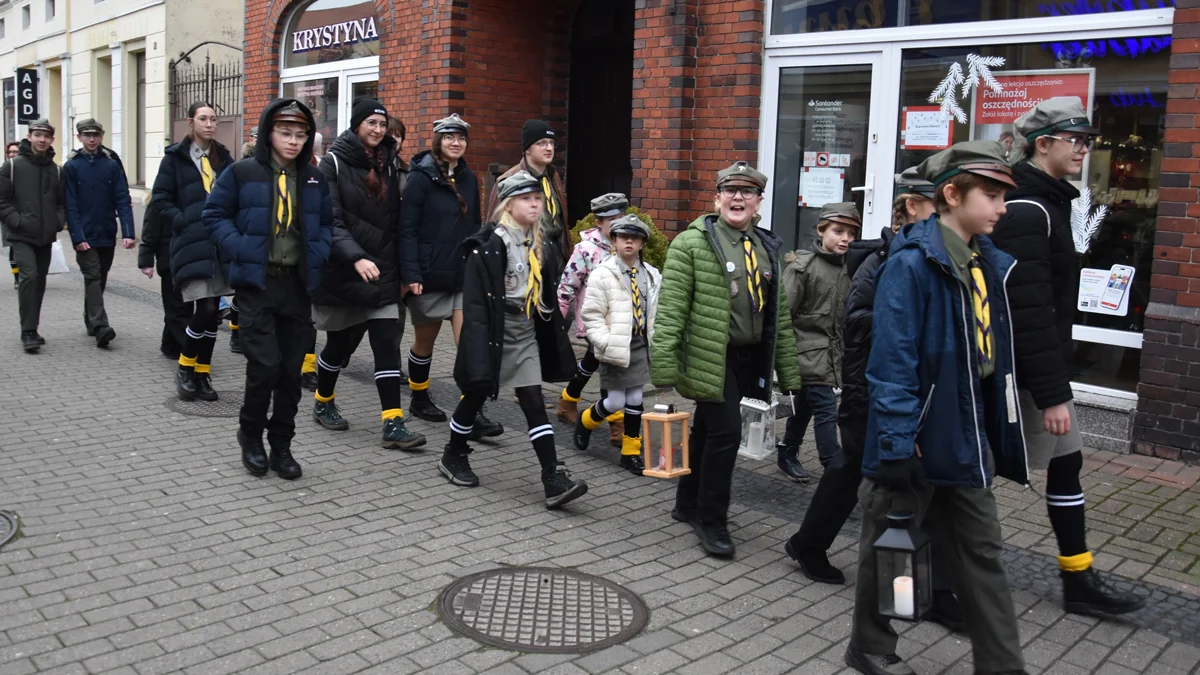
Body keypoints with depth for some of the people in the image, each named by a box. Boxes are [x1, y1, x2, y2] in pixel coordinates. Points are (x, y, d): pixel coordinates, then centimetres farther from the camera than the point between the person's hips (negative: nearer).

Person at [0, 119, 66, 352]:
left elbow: (62, 202, 17)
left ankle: (31, 330, 22)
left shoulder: (56, 170, 10)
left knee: (39, 283, 10)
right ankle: (28, 332, -14)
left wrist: (59, 221, 0)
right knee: (29, 276, -19)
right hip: (21, 236, -5)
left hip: (46, 237, 5)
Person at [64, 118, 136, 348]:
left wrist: (128, 232, -13)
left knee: (99, 281, 13)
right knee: (93, 278, -11)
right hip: (85, 236, -3)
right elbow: (70, 205, -5)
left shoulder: (112, 164, 4)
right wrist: (77, 237, -14)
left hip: (107, 235, 3)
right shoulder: (71, 166, -1)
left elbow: (123, 200, -2)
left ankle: (91, 322, 29)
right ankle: (100, 327, -19)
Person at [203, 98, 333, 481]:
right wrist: (241, 249, -12)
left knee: (291, 369, 6)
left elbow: (327, 224, 17)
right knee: (265, 364, -11)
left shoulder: (314, 179, 9)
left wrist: (318, 254, 0)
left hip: (298, 284, 4)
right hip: (256, 282, -4)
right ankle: (250, 434, 15)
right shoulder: (242, 173, -3)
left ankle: (281, 446, 20)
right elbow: (215, 216, 2)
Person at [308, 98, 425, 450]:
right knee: (340, 343, 11)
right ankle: (323, 403, 36)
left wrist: (400, 269, 8)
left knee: (387, 345, -5)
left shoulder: (387, 164, 9)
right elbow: (329, 220, -17)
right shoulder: (334, 162, -8)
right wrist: (355, 257, -30)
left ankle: (393, 424, -6)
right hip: (343, 272, -4)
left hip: (382, 273, 4)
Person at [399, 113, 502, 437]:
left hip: (464, 276, 4)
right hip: (430, 276, -4)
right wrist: (411, 274, -18)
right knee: (425, 342, 12)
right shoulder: (421, 178, -7)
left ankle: (473, 415, -8)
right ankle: (420, 400, 33)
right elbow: (407, 229, -11)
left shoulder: (469, 179, 9)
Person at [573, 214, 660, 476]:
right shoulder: (602, 274, -8)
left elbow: (656, 312, 13)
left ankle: (631, 453, 20)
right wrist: (607, 345, -17)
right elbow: (591, 316, -9)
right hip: (615, 348, -4)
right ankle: (585, 422, 29)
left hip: (641, 347, 4)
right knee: (614, 402, -2)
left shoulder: (652, 276, 5)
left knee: (635, 401, 8)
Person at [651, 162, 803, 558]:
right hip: (710, 357, -6)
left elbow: (780, 314, 14)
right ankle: (711, 521, 8)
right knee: (725, 432, -9)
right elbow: (670, 308, -13)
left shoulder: (767, 248, 12)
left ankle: (688, 506, 34)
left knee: (707, 430, 17)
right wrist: (664, 366, -18)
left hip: (749, 358, 6)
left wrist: (788, 372, 12)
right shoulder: (693, 243, -8)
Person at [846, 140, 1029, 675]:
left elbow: (994, 355, 12)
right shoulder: (912, 264, -17)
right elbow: (892, 361, -20)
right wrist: (897, 445, -21)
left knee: (982, 555, 14)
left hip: (967, 438, 8)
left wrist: (999, 435, 13)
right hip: (916, 436, -7)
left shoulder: (990, 264, 7)